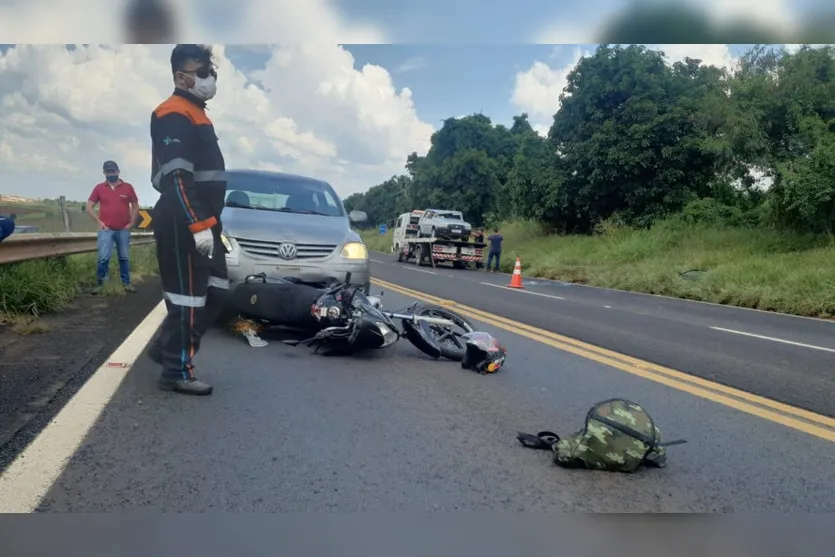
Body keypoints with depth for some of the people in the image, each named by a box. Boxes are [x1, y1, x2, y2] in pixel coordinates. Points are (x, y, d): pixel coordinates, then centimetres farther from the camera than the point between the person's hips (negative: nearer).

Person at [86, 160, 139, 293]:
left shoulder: (127, 187, 4)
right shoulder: (99, 188, 4)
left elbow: (135, 206, 11)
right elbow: (89, 207, 7)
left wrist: (131, 222, 2)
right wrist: (98, 222, -2)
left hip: (123, 230, 1)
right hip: (106, 230, -1)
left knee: (124, 258, 7)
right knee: (103, 258, -8)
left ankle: (126, 283, 13)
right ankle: (99, 284, 1)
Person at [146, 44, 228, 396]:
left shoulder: (195, 113, 20)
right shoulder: (174, 115, -12)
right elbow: (177, 178, -23)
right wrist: (198, 225, -27)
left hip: (201, 222, 10)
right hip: (183, 225, -10)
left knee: (215, 292, 14)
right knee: (188, 297, -4)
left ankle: (166, 348, 26)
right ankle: (176, 372, 8)